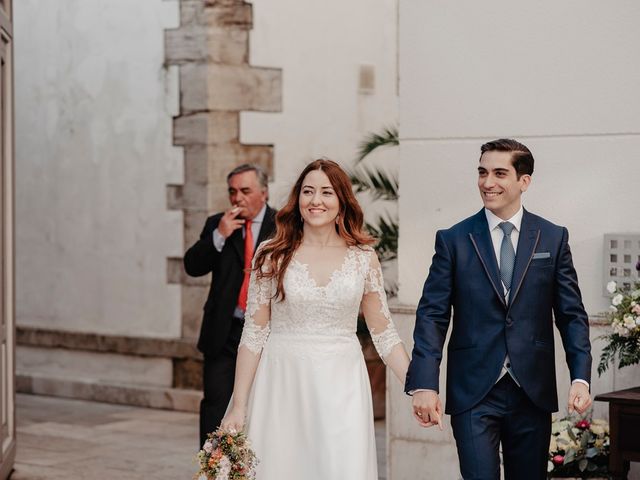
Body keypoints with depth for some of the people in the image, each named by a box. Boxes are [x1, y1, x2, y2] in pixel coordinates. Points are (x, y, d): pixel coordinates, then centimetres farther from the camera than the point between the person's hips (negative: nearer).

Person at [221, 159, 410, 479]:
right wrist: (238, 405, -1)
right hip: (283, 385, 0)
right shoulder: (272, 255, 0)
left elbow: (384, 334, 8)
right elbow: (254, 334, 2)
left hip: (341, 388, 1)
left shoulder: (363, 258, 3)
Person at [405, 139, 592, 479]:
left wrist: (581, 378, -8)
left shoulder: (553, 238, 5)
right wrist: (424, 384, -14)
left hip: (533, 392, 2)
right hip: (473, 391, -2)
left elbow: (572, 314, 4)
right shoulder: (453, 240, 1)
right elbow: (432, 316, -3)